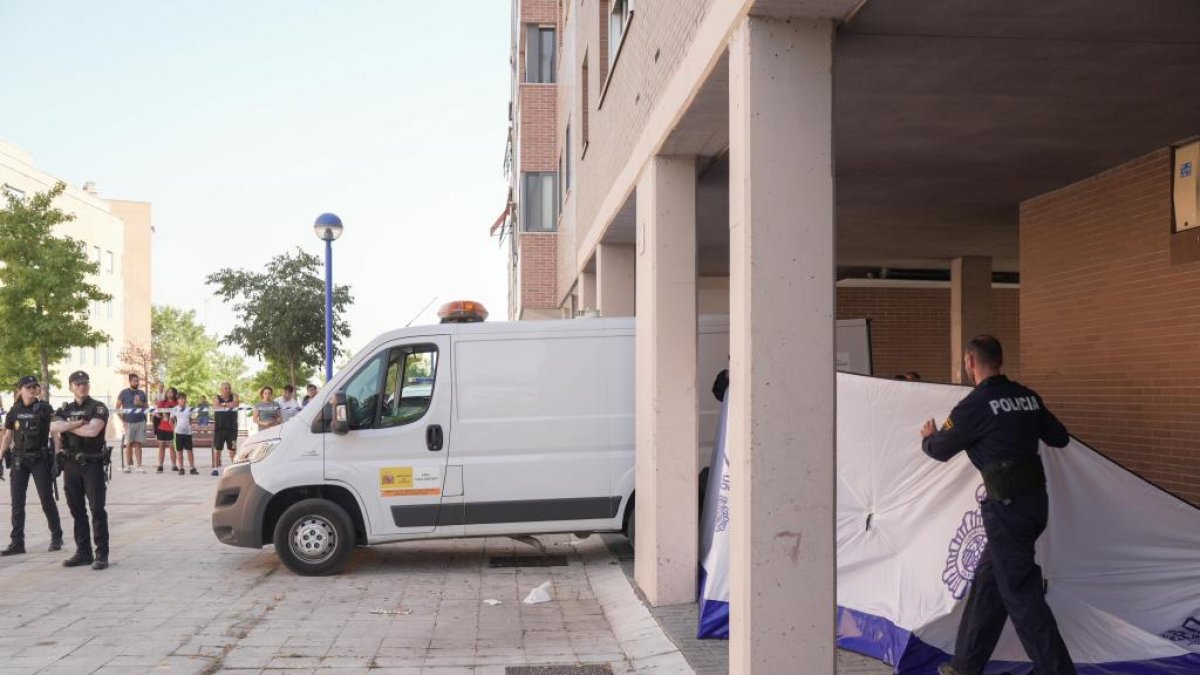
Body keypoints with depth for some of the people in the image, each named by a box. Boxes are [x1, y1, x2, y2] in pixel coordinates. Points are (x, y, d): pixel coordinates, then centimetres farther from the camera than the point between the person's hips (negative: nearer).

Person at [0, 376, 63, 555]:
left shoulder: (44, 408, -4)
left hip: (40, 459, -3)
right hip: (19, 460, 3)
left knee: (46, 499, 0)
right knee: (17, 502, 3)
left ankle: (56, 537, 14)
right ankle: (17, 543, 10)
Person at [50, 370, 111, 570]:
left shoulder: (98, 408, -3)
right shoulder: (65, 410, 12)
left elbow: (93, 430, -20)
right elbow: (53, 428, -8)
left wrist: (67, 427, -7)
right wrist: (79, 422, -16)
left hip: (92, 464, -5)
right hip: (71, 464, 5)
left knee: (97, 509, -6)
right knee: (77, 510, 9)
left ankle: (102, 554, -3)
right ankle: (83, 553, 17)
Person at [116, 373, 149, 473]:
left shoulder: (141, 393, 12)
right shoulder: (124, 393, 1)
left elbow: (146, 407, 18)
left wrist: (140, 403, -4)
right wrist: (123, 421, -7)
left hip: (140, 421, 3)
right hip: (129, 422, -3)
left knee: (138, 444, 2)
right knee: (129, 444, 2)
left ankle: (139, 466, 2)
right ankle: (128, 465, 8)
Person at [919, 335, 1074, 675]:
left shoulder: (975, 405, -13)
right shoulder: (1029, 397, 7)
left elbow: (940, 449, 0)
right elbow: (1060, 438, 18)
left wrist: (928, 436, 23)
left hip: (1007, 504, -8)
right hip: (1036, 498, 8)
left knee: (1021, 592, -1)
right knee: (987, 578, 16)